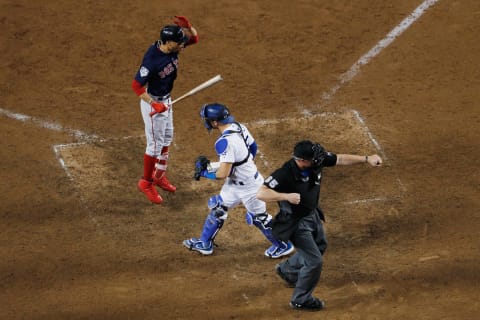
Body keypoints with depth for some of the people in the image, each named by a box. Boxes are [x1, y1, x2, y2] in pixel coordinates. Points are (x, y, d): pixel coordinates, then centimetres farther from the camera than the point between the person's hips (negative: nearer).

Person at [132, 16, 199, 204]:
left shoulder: (172, 47, -12)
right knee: (155, 144, 1)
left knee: (166, 139, 22)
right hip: (153, 102, -9)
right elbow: (136, 85, -30)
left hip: (166, 100, 9)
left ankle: (159, 176, 39)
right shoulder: (152, 60, -34)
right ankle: (146, 183, 18)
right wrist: (154, 104, -33)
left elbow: (194, 38, 2)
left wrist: (188, 26, -20)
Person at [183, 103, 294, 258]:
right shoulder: (238, 127, -8)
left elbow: (223, 174, -33)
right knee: (217, 209, 18)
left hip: (248, 186, -9)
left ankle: (283, 245, 29)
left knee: (258, 217, 10)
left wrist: (204, 172, -15)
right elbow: (253, 146, 8)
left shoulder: (225, 142, -34)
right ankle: (205, 244, 32)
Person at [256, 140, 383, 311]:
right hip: (296, 222, -8)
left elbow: (341, 159, -5)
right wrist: (287, 196, -49)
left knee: (319, 247, 30)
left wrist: (366, 159, -10)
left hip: (313, 214, 8)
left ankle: (287, 270, 53)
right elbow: (261, 193, -39)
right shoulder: (284, 174, -36)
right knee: (314, 261, -2)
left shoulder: (317, 160, -19)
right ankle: (301, 300, 21)